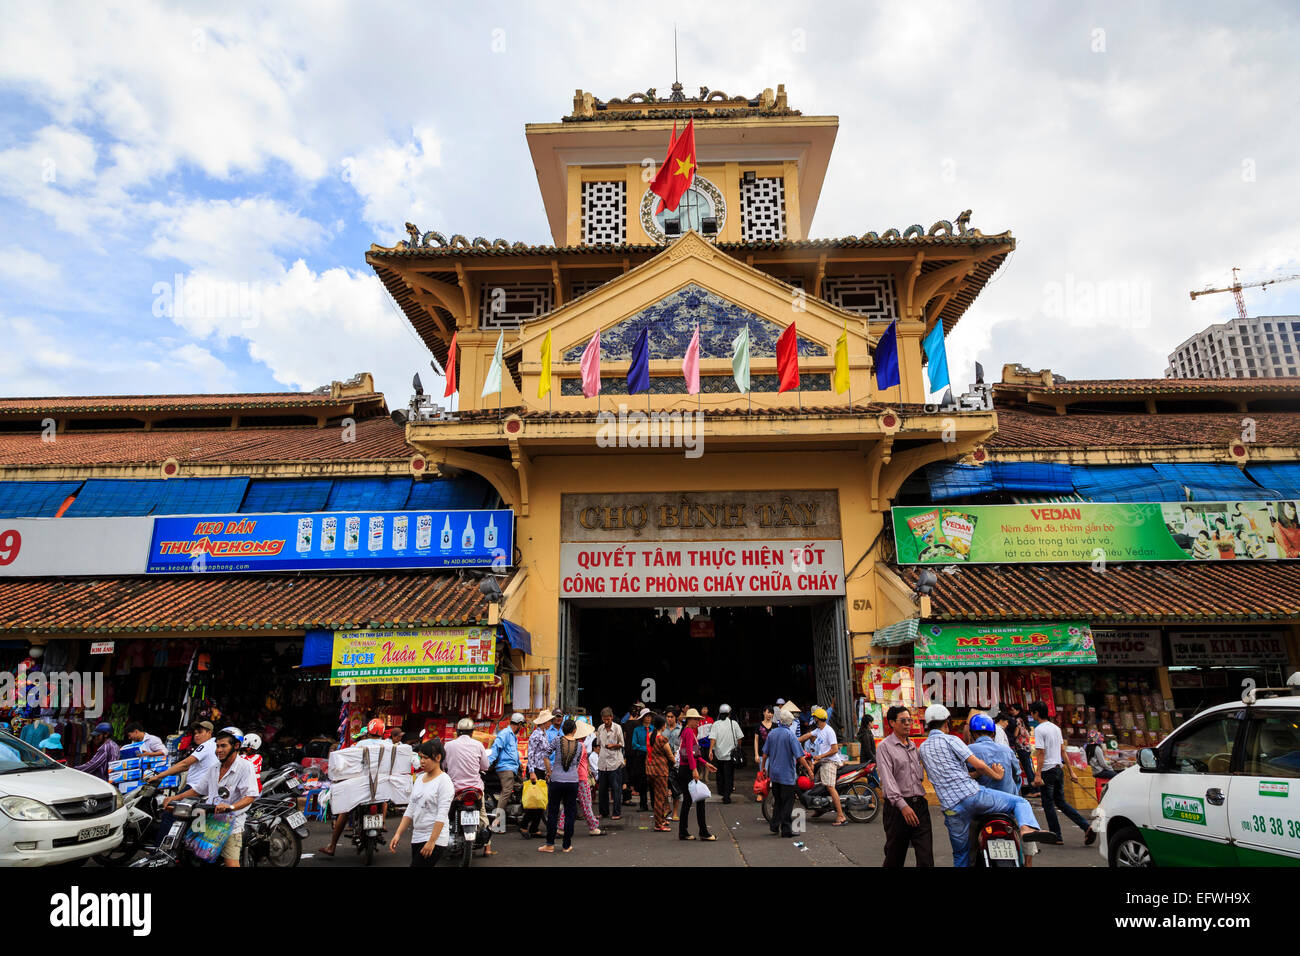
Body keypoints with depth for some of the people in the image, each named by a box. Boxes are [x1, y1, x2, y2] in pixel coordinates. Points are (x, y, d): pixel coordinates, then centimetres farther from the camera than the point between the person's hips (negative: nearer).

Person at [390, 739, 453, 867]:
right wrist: (398, 834, 6)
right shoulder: (419, 779, 13)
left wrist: (432, 841, -21)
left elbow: (442, 815, -16)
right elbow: (410, 809, 14)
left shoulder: (444, 781, -11)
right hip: (417, 837, 8)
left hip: (435, 839, -8)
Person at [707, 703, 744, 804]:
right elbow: (739, 738, -3)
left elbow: (713, 738, -12)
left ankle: (721, 792, 30)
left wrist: (710, 751, -13)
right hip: (730, 754, -2)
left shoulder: (716, 724, -4)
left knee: (720, 774, 20)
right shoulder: (733, 723, -5)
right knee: (729, 775, 5)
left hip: (719, 754, 2)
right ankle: (726, 796, 1)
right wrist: (738, 748, 12)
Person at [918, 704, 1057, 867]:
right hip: (972, 795, -5)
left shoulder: (922, 748, 16)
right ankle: (1027, 828, -20)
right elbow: (978, 765, -8)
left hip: (951, 808, 5)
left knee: (960, 854, 18)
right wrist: (996, 775, 10)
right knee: (1020, 802, 8)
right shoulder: (950, 739, -1)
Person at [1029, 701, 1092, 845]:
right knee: (1061, 803, 15)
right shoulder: (1056, 727, 10)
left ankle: (1056, 836, 11)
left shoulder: (1039, 729, -13)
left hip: (1048, 770, -8)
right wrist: (1071, 771, 18)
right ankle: (1087, 827, 3)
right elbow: (1063, 751, 13)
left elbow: (1041, 753, -18)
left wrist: (1038, 775, -18)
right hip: (1059, 769, 8)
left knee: (1048, 804, 5)